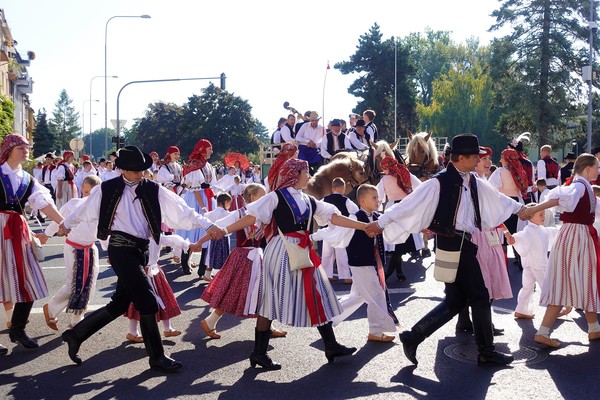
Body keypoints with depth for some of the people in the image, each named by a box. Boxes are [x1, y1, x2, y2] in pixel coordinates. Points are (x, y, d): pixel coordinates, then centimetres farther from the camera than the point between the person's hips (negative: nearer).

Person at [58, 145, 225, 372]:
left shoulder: (153, 191, 6)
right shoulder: (107, 189, 1)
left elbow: (182, 211, -2)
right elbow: (85, 210, 18)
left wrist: (207, 225, -12)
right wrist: (67, 224, 32)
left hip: (141, 250, 5)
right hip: (121, 248, -5)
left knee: (119, 304, 9)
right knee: (147, 302, -10)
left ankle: (76, 334, 29)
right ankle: (157, 357, 2)